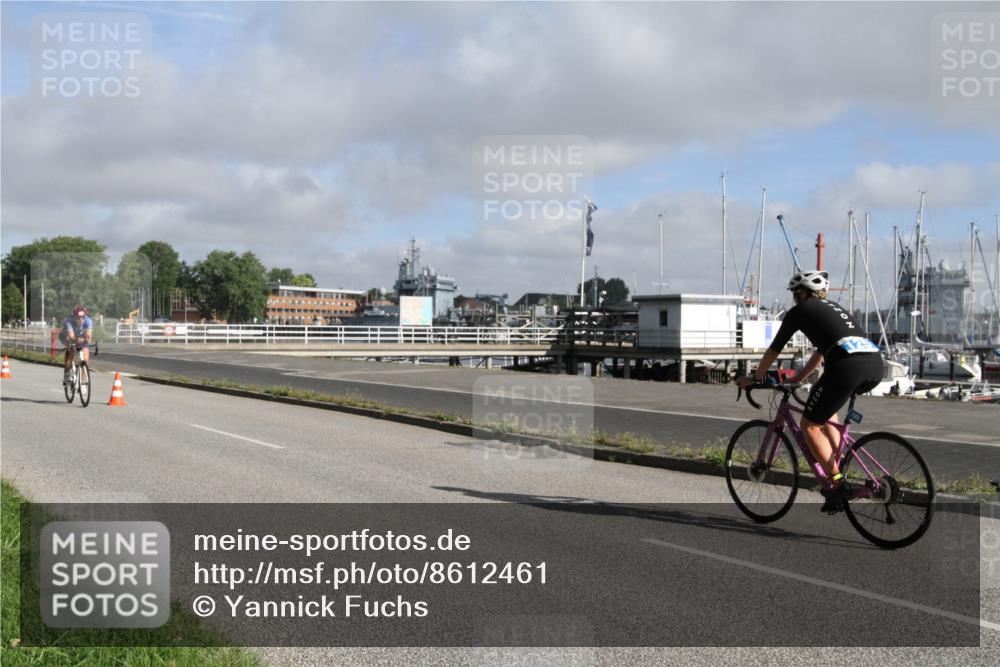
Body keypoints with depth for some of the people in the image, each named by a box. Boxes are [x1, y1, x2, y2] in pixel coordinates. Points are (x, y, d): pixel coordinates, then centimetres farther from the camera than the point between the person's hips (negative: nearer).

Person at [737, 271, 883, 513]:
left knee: (809, 425, 9)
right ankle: (838, 465, 25)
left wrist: (753, 379, 34)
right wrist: (796, 378, 53)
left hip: (848, 366, -7)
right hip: (876, 364, 8)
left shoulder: (798, 312, 15)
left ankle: (837, 483, 2)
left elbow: (773, 350, 21)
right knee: (824, 403, 33)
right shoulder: (833, 308, 34)